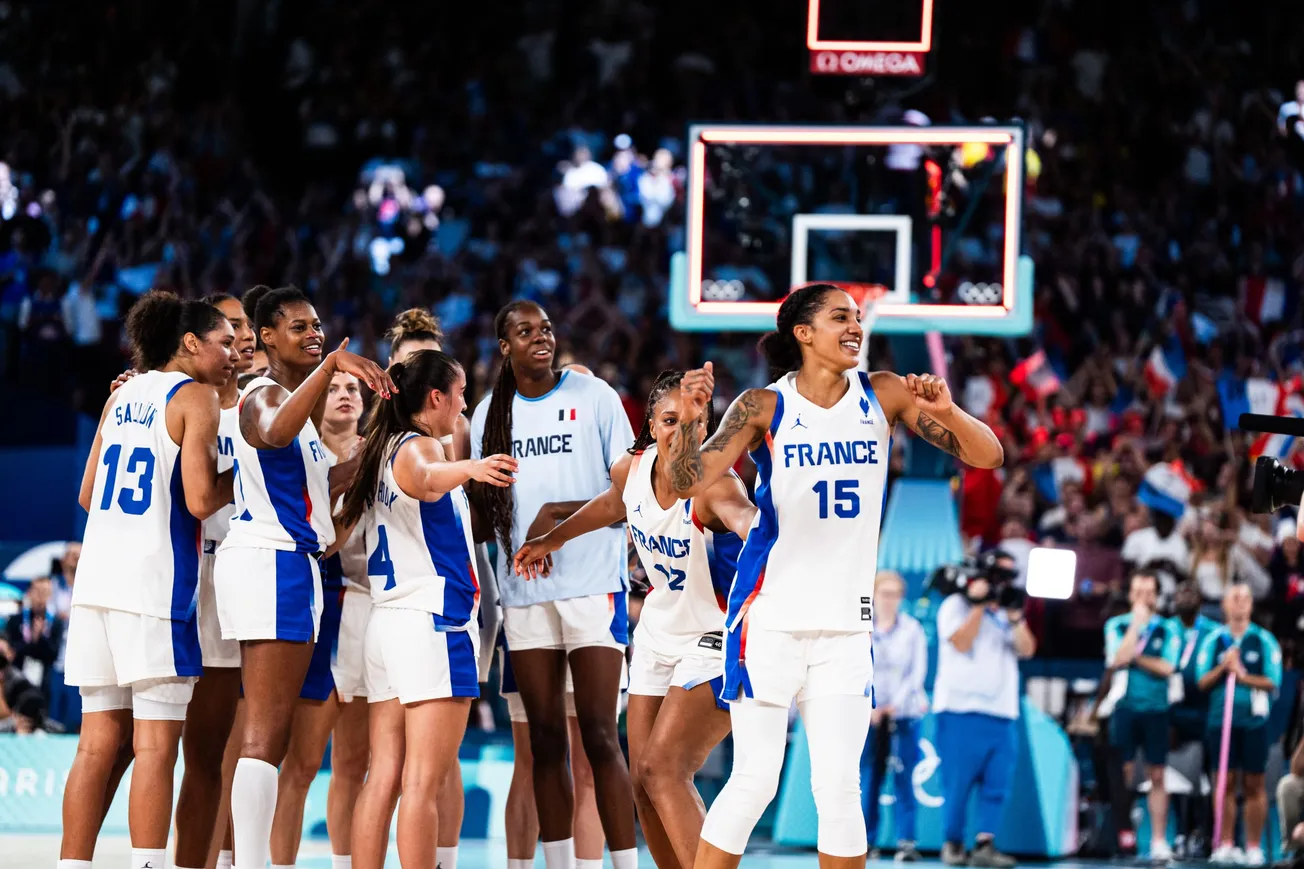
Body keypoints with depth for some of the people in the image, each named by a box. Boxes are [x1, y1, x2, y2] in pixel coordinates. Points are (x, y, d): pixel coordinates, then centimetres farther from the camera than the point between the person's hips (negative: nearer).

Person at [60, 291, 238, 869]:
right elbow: (201, 500, -13)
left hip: (97, 578, 7)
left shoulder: (122, 396, 17)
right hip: (156, 583, -7)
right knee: (156, 743, -7)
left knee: (98, 743, 8)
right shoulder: (197, 398, -4)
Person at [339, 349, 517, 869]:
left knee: (383, 777, 5)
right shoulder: (420, 446, -9)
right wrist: (469, 468, -56)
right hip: (432, 621, -9)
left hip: (387, 621, 9)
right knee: (424, 782, -11)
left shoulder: (383, 449, 16)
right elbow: (420, 480, -35)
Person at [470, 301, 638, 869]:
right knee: (545, 740, 6)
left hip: (593, 585, -4)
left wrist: (559, 514, -14)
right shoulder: (491, 412, 12)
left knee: (599, 736, -10)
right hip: (524, 588, 4)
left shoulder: (593, 396, 1)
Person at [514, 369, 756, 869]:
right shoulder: (633, 469, -6)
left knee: (663, 769, -23)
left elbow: (745, 517, -52)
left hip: (716, 641, -8)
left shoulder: (713, 484, -27)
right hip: (660, 635, 8)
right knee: (644, 783, 8)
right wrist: (552, 541, 28)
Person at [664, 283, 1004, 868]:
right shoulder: (765, 407, -5)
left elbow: (986, 456, 0)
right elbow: (688, 483, -13)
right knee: (754, 781, -6)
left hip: (845, 623, 3)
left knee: (839, 787, 1)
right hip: (769, 618, -3)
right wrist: (689, 419, -31)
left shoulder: (883, 396, 3)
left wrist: (945, 412, -20)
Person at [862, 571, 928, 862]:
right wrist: (868, 706, -10)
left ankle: (906, 842, -10)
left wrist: (896, 704, -8)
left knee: (904, 780, -7)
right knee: (868, 780, -2)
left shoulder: (912, 629, 6)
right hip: (867, 715, 1)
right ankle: (866, 842, 4)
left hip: (903, 714, -1)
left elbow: (919, 671, 2)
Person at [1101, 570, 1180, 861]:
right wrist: (1137, 624, -9)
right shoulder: (1116, 626, 7)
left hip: (1155, 709, 0)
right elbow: (1117, 660, -9)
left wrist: (1135, 657, -8)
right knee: (1122, 773, -3)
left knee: (1156, 776, 1)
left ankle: (1159, 841, 1)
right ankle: (1123, 833, 2)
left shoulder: (1168, 629, 5)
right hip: (1125, 707, 0)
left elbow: (1167, 667, -5)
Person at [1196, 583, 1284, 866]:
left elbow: (1273, 682, -4)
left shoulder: (1264, 641, 2)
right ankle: (1226, 845, 7)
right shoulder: (1213, 640, 8)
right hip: (1220, 719, 2)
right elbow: (1203, 682, 5)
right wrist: (1222, 668, -11)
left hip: (1253, 720, -2)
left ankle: (1254, 847, 5)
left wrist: (1243, 675, -14)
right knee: (1226, 783, 2)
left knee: (1254, 785, 1)